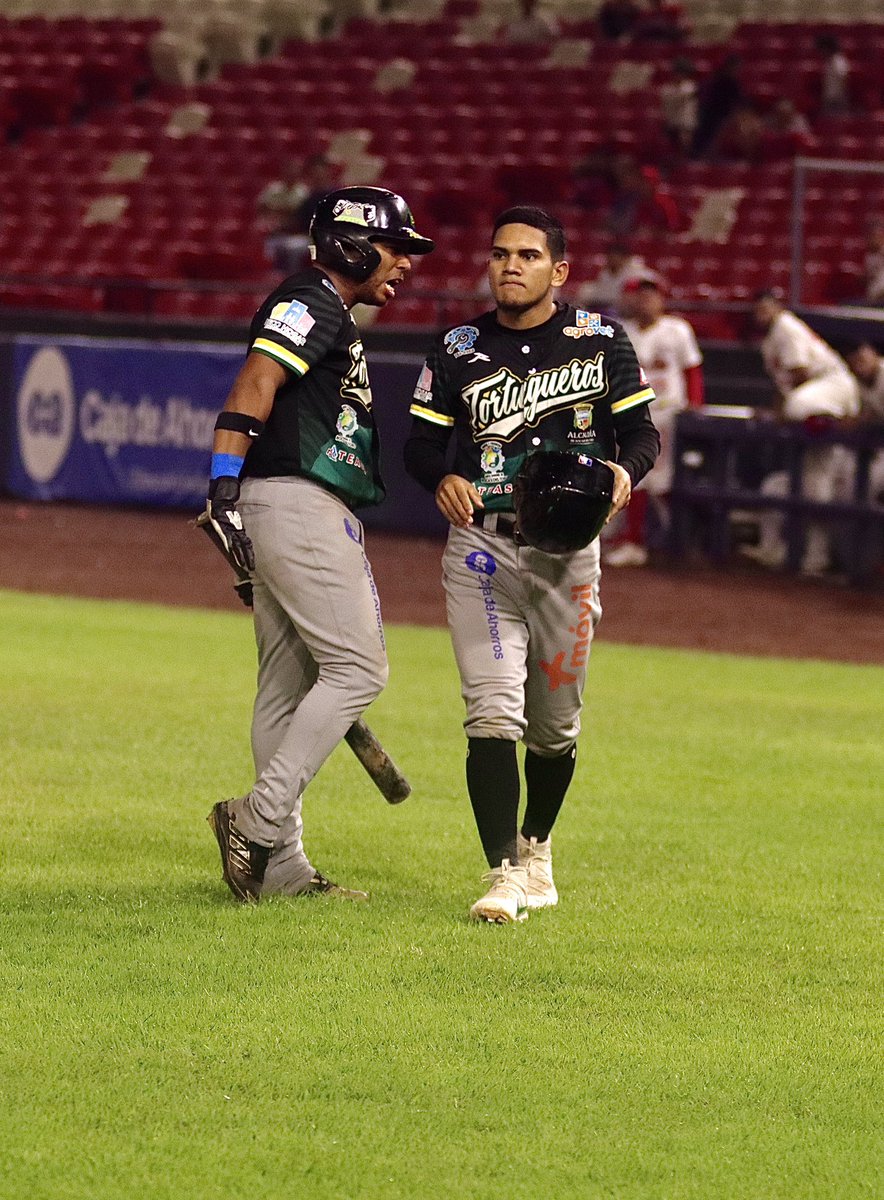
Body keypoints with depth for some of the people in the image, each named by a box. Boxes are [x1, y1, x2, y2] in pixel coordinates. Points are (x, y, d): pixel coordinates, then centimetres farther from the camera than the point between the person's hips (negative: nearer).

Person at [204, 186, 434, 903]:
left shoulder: (330, 316, 23)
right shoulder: (311, 304, -8)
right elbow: (253, 387, -20)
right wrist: (225, 486, -29)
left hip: (311, 514, 11)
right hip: (299, 503, -11)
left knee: (289, 687, 8)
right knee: (357, 669, -12)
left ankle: (282, 865, 8)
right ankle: (258, 819, -16)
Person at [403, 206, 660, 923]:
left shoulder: (601, 341, 3)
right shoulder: (458, 350, 4)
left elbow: (641, 430, 5)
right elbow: (421, 441, 5)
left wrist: (624, 469, -17)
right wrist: (443, 479, -18)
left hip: (568, 549, 1)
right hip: (482, 548, -1)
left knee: (555, 724, 10)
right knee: (494, 713, -14)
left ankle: (536, 845, 35)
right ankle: (505, 874, -16)